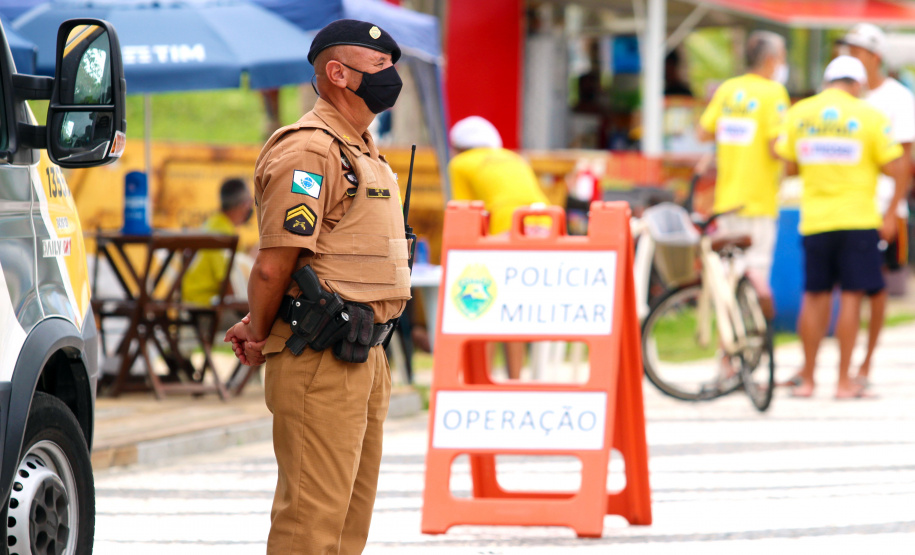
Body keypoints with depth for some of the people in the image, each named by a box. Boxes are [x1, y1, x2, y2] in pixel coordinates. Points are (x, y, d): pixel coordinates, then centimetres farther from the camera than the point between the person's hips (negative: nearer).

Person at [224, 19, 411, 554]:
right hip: (320, 359, -10)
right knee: (314, 510, -9)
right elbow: (274, 264, -18)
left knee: (353, 506, 13)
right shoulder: (310, 150, -15)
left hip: (365, 355, 10)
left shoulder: (362, 149, 18)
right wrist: (259, 335, -3)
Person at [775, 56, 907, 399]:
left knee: (814, 297, 10)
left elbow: (785, 157, 12)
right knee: (851, 296, 0)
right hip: (858, 217, -3)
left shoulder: (799, 113, 5)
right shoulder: (869, 116, -4)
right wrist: (891, 214, 3)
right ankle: (844, 381, 0)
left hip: (814, 219, 3)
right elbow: (896, 168, -7)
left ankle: (807, 380, 13)